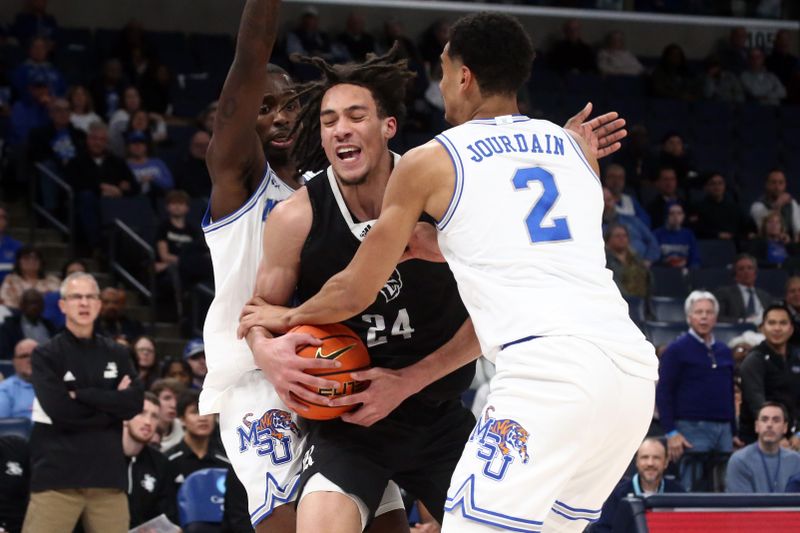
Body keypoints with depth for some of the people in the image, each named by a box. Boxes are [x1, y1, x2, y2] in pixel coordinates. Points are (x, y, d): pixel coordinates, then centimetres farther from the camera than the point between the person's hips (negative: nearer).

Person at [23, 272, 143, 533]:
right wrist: (111, 404, -5)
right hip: (58, 474, -4)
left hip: (107, 472, 4)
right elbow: (60, 410, -13)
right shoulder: (46, 355, 0)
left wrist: (82, 395, -10)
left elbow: (134, 403, -2)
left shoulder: (116, 354, 12)